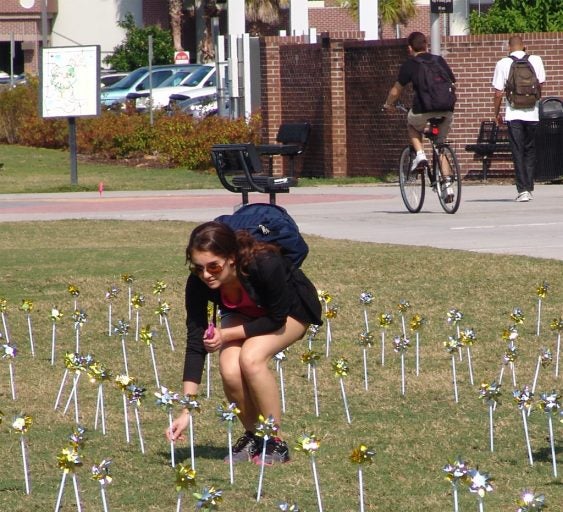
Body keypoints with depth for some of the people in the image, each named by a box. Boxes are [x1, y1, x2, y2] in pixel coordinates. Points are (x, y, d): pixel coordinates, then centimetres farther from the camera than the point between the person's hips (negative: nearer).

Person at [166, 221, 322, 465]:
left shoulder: (265, 264, -40)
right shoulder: (198, 282, -28)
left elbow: (278, 319, -24)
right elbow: (195, 343, -24)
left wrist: (227, 335, -29)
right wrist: (186, 412, -28)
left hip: (290, 310, -4)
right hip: (244, 313, 4)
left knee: (251, 358, -30)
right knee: (229, 369, -24)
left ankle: (276, 443, -14)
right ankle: (252, 437, 2)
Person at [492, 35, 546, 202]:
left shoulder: (503, 64, -4)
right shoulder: (536, 60, 1)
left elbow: (498, 93, -3)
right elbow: (541, 83, 10)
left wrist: (496, 113, 10)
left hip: (513, 114, -2)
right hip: (532, 112, 2)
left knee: (518, 152, 1)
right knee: (530, 151, 14)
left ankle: (523, 190, -7)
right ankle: (529, 187, 14)